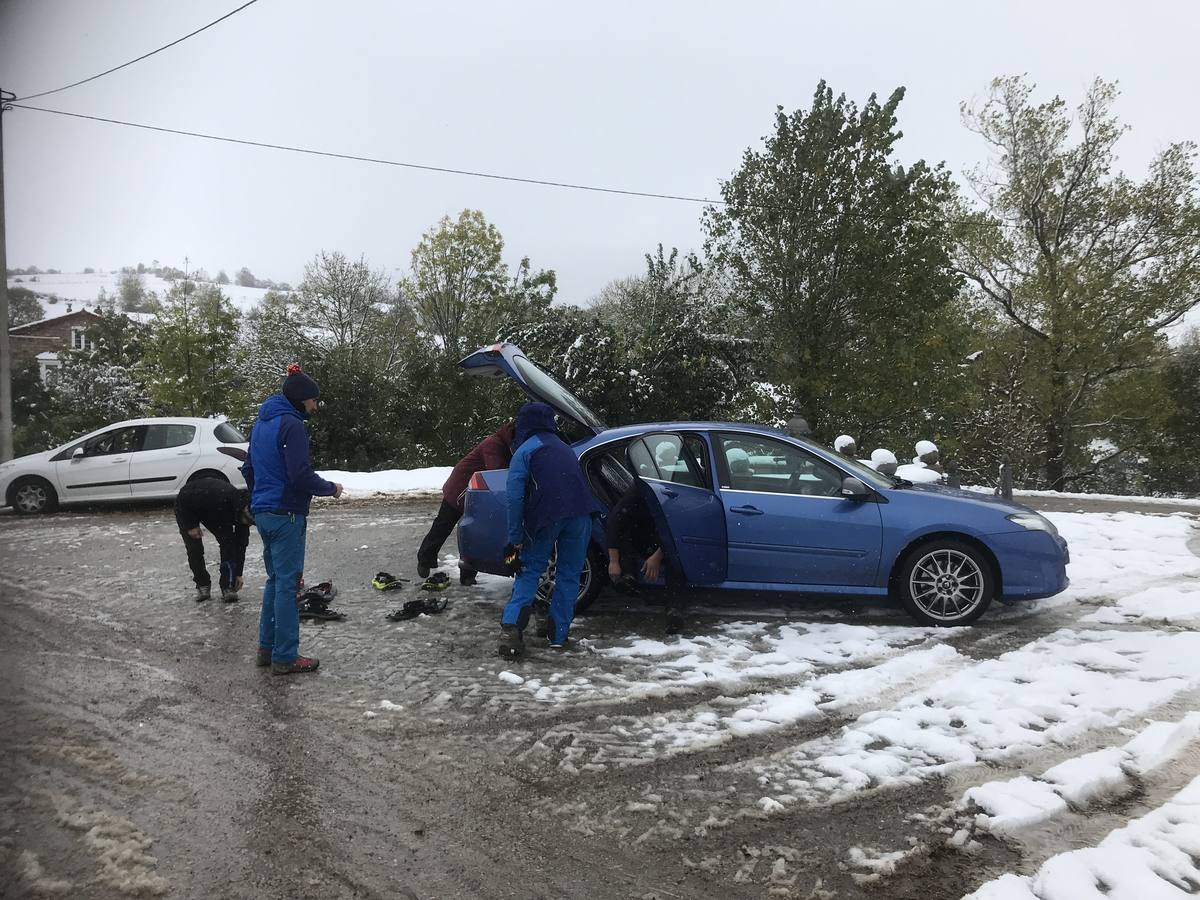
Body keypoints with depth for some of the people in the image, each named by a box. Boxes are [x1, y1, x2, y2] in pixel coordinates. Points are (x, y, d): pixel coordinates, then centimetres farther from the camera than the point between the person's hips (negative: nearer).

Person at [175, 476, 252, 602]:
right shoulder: (220, 497, -44)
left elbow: (241, 544, -11)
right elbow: (184, 498, -30)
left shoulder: (243, 512, -22)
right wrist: (191, 525, -24)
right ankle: (202, 586, 9)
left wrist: (238, 573, -6)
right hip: (187, 508, -5)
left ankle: (228, 587, -6)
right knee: (194, 549, -11)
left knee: (228, 542, -11)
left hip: (213, 511, 5)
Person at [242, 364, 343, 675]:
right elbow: (300, 475, -22)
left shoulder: (261, 422, 15)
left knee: (275, 579, 17)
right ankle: (285, 657, 3)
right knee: (287, 584, -3)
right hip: (286, 515, -9)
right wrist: (331, 489, -7)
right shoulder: (291, 424, -15)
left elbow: (248, 469, 22)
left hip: (262, 513, 10)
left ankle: (267, 648, 23)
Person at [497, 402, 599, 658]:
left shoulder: (523, 451, 8)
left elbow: (515, 498, -2)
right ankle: (558, 635, 16)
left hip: (546, 515, -3)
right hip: (580, 513, 4)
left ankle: (511, 627, -3)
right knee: (569, 574, 14)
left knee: (529, 570, 11)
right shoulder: (564, 448, 27)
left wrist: (515, 539, -1)